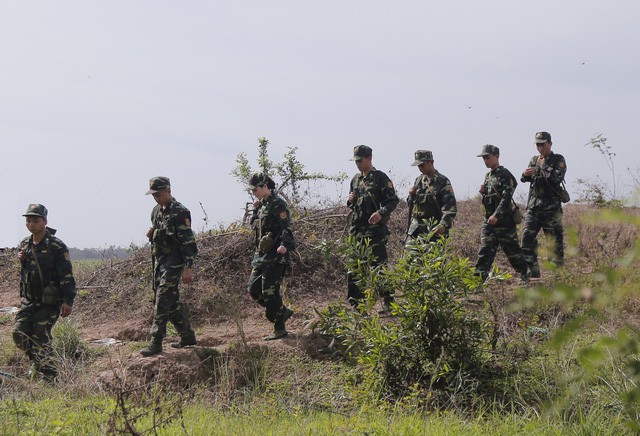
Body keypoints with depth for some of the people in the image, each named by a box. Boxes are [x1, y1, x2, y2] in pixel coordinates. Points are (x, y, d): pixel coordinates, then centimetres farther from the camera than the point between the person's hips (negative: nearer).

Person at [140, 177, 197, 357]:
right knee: (172, 302, 14)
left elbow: (188, 242, -17)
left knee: (162, 301, -13)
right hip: (159, 259, 9)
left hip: (173, 262, -9)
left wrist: (188, 267, -22)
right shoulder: (156, 211, 13)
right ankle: (187, 336, 25)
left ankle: (156, 343, -13)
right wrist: (151, 234, 2)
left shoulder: (180, 213, -14)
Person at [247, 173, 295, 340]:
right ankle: (283, 311, 23)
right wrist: (255, 210, 9)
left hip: (275, 257, -10)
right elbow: (254, 225, 25)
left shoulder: (277, 204, -12)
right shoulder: (262, 205, 16)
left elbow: (286, 228, -21)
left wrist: (285, 245, -39)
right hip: (261, 256, 10)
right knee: (254, 290, 9)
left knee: (270, 292, -9)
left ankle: (280, 329, 0)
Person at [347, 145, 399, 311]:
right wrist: (351, 201, 3)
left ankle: (387, 302, -2)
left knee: (379, 266, -7)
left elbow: (393, 200, -10)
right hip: (357, 229, 7)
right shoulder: (355, 180, 17)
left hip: (375, 229, -7)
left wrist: (381, 213, -26)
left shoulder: (380, 178, -4)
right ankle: (355, 302, 12)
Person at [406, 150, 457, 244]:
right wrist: (411, 195, 2)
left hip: (434, 230, -6)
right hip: (415, 229, 6)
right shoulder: (418, 180, 16)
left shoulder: (442, 181, -5)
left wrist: (444, 225, -28)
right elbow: (410, 204, 26)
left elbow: (450, 208, -13)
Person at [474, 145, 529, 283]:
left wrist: (496, 215, -30)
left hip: (504, 220, -7)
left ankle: (525, 275, 19)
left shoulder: (505, 175, -10)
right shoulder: (488, 176, 16)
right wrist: (483, 192, 2)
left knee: (512, 250, 3)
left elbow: (506, 197, -20)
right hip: (489, 220, 7)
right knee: (485, 250, -3)